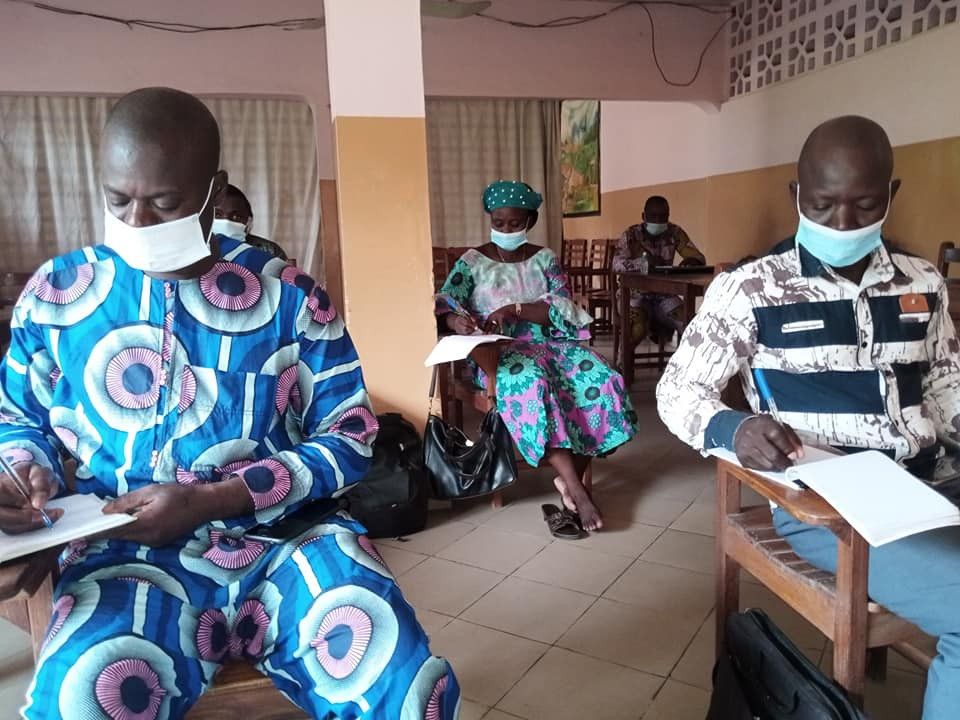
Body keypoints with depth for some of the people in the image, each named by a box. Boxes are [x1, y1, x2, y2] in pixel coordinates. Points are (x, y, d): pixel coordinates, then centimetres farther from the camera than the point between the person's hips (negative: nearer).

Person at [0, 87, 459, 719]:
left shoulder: (289, 296, 0)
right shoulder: (56, 294, 7)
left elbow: (350, 437, -1)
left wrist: (211, 501, -12)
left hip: (288, 537, -1)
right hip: (132, 554, 2)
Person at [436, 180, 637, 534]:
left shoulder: (544, 258, 11)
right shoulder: (473, 261, 6)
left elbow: (563, 308, -3)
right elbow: (442, 305, -5)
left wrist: (514, 309, -19)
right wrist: (456, 320, -30)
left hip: (550, 341, 3)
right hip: (501, 352, -3)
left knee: (600, 380, -25)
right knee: (531, 383, -38)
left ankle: (570, 475, -13)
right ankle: (577, 488, -35)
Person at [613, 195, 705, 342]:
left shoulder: (675, 233, 1)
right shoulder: (630, 235, -8)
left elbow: (699, 257, -2)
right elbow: (617, 264, -21)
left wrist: (691, 261, -27)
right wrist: (644, 261, -39)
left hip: (664, 295, 4)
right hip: (635, 294, -3)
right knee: (638, 329, -31)